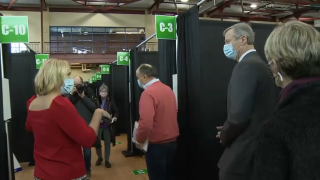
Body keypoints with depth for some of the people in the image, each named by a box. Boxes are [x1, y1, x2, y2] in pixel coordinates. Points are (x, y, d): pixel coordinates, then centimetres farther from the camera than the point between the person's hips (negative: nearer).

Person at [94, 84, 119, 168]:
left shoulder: (110, 101, -6)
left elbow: (116, 111, 0)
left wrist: (115, 117, -19)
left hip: (108, 125, 0)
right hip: (98, 125, 0)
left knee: (107, 143, 8)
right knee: (97, 142, 9)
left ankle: (107, 160, 24)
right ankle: (99, 157, 35)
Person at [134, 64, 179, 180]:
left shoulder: (148, 93, -20)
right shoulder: (168, 89, 5)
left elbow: (146, 123, -28)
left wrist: (139, 140, -11)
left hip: (157, 144, -7)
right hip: (172, 141, 8)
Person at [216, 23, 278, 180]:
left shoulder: (246, 66, -18)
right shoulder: (259, 64, 11)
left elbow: (239, 114, -26)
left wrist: (224, 136, -7)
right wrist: (229, 130, 11)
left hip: (245, 152, -9)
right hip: (261, 144, 9)